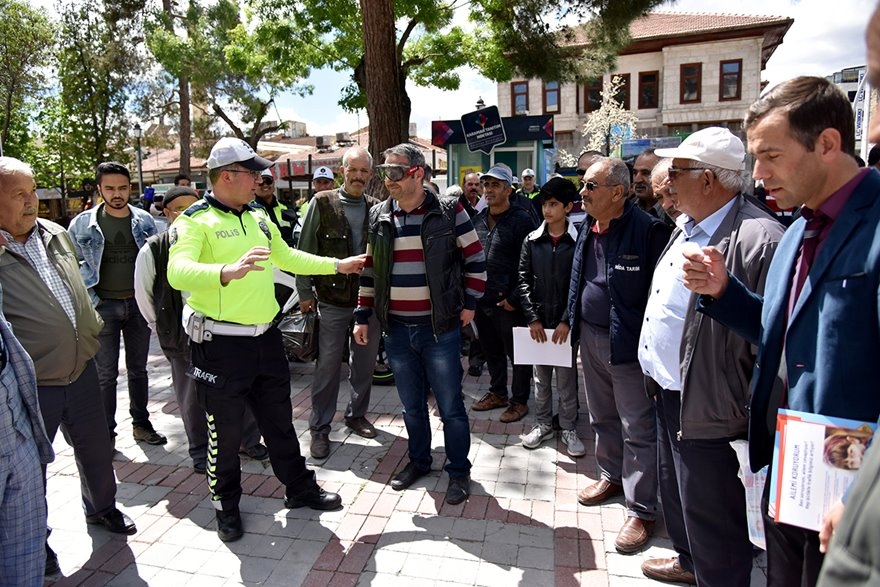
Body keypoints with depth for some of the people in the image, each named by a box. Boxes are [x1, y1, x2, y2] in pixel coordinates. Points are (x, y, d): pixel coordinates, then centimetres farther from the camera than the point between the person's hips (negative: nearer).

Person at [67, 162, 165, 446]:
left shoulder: (144, 220, 2)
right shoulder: (82, 223, -3)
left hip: (138, 303, 2)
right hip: (104, 306, -2)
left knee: (138, 369, 13)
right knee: (106, 374, 4)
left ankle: (141, 423, 25)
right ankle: (106, 431, 17)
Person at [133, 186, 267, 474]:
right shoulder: (153, 251, -5)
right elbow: (143, 296, 6)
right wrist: (165, 329, 9)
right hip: (182, 338, -1)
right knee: (191, 397, 11)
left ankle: (249, 441, 28)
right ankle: (200, 453, 30)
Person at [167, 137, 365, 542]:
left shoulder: (259, 219, 11)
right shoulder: (195, 221, -12)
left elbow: (288, 257, 25)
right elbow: (178, 272, -28)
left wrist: (338, 265, 25)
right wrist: (229, 271, -46)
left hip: (266, 338, 6)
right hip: (220, 344, -6)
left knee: (279, 420, 19)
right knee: (225, 430, 9)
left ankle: (299, 488, 36)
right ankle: (226, 505, 31)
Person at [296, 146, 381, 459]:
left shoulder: (376, 208, 5)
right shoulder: (322, 203, -3)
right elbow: (305, 250, -2)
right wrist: (304, 291, -4)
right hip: (333, 300, -3)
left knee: (365, 363, 14)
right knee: (327, 367, 4)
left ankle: (357, 414, 34)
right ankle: (319, 429, 18)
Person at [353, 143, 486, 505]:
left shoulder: (448, 211, -7)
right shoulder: (379, 217, 6)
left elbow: (475, 259, -1)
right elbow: (370, 269, 11)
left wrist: (469, 303, -3)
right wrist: (363, 316, 10)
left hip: (440, 328, -4)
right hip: (396, 330, 4)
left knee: (450, 406, 7)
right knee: (411, 405, 17)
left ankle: (459, 471, 26)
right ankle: (418, 461, 38)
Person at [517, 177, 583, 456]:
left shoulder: (577, 241, -5)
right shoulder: (532, 241, 4)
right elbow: (524, 280, 2)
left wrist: (567, 320, -12)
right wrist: (533, 318, -7)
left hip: (566, 322, -2)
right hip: (538, 320, 3)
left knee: (567, 376, 7)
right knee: (541, 376, 13)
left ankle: (568, 428, 22)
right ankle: (543, 423, 28)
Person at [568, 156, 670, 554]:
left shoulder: (648, 231, -17)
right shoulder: (587, 231, 8)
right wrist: (573, 323, 16)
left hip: (628, 344, -8)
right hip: (590, 338, 8)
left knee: (637, 430, 4)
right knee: (602, 417, 22)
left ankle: (641, 510, 18)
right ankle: (612, 476, 44)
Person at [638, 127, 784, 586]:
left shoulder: (759, 240, -23)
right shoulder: (687, 228, 9)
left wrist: (758, 424, -19)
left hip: (707, 410, -10)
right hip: (667, 394, 10)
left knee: (712, 528, 9)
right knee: (676, 493, 28)